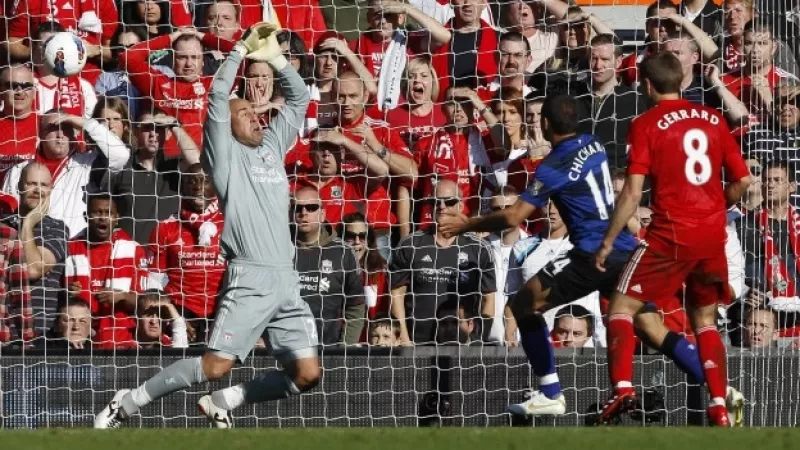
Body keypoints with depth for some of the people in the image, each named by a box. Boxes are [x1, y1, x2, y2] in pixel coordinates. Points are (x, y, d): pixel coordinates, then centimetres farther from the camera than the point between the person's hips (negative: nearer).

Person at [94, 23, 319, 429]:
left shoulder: (272, 146, 20)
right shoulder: (226, 154, 4)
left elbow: (299, 98, 24)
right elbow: (218, 98, -8)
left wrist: (275, 58, 11)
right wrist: (241, 50, -3)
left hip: (286, 282, 6)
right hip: (250, 277, -6)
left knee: (307, 375, -3)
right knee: (215, 365, -15)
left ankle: (222, 402, 13)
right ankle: (127, 404, -2)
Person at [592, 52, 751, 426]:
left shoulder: (646, 125, -6)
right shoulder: (712, 119, 8)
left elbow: (632, 193, -11)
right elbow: (742, 179, 9)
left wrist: (608, 242, -5)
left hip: (671, 234, -5)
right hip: (713, 234, 5)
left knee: (622, 308, 3)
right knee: (705, 319, 17)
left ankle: (622, 388, -16)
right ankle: (720, 407, 7)